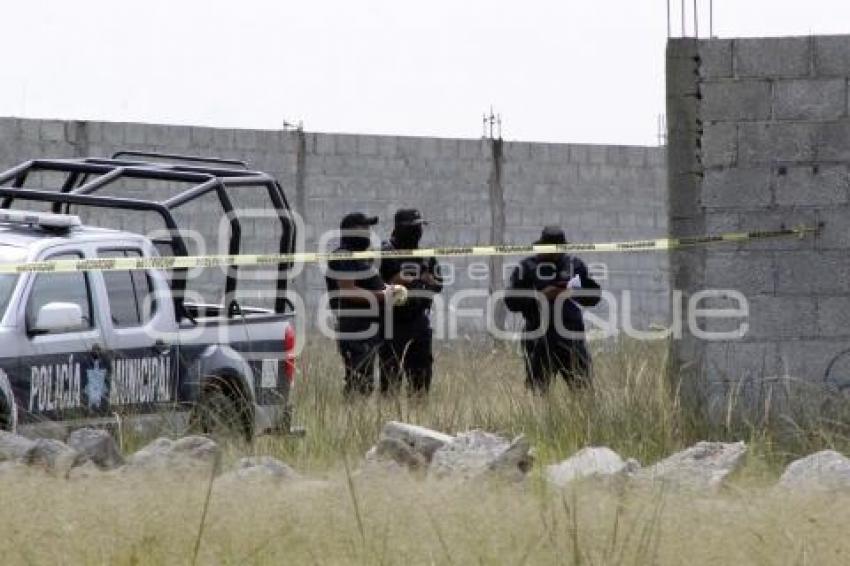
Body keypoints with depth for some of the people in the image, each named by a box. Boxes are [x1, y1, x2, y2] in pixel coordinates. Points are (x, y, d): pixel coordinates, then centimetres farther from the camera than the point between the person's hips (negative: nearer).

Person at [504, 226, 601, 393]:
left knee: (582, 387, 0)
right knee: (537, 390, -1)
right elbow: (511, 301, -2)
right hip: (539, 341, -2)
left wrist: (574, 292, -8)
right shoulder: (527, 268, 3)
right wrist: (541, 296, -13)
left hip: (571, 339, 2)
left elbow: (593, 297, 12)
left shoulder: (575, 265, 10)